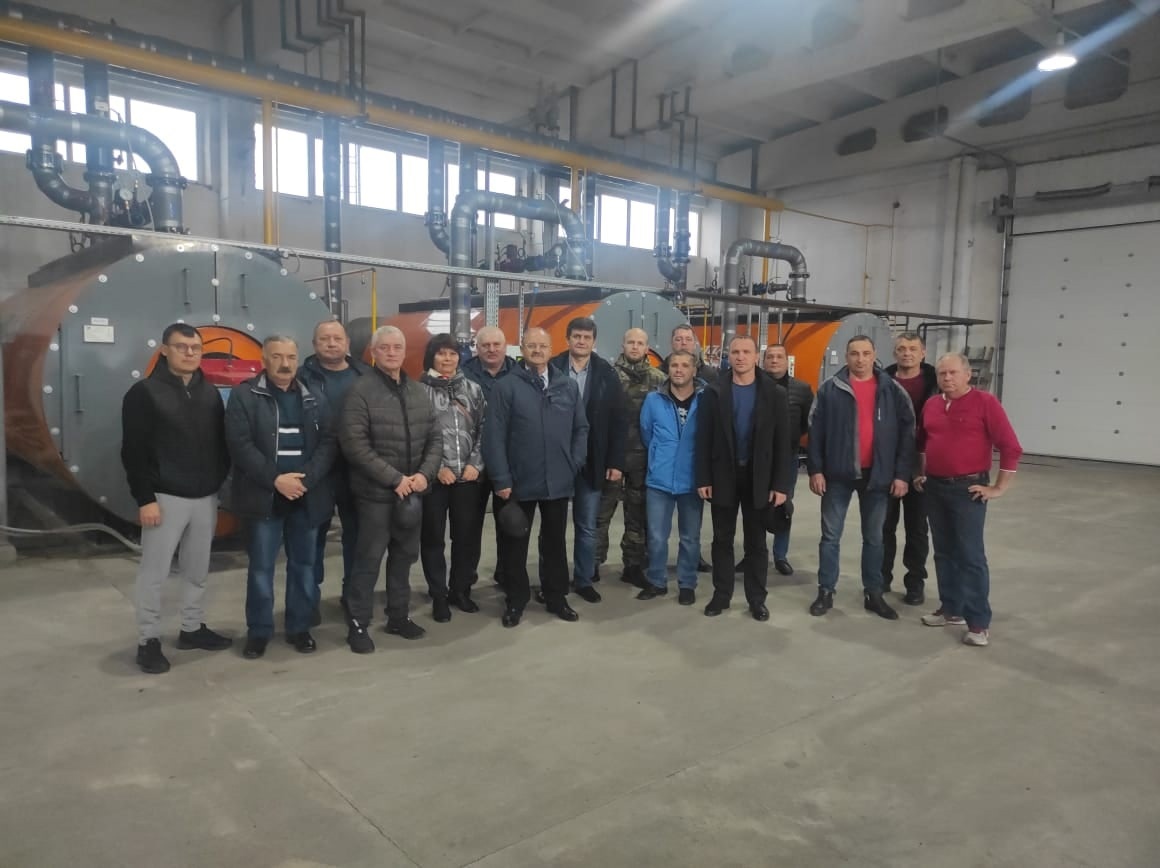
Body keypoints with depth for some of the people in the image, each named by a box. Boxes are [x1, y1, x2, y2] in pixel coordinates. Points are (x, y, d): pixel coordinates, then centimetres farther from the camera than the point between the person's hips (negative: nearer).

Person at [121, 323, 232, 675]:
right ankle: (148, 641, 13)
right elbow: (133, 451, -9)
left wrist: (220, 482, 2)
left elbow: (221, 444, 13)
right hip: (166, 498, -5)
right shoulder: (145, 392, -5)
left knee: (198, 570, 13)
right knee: (154, 572, 2)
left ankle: (193, 628, 26)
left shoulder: (210, 394, 10)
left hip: (206, 498, 5)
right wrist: (145, 498, -14)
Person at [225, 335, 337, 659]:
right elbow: (240, 445, -9)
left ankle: (299, 627, 24)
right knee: (261, 567, 5)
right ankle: (258, 631, 20)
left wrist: (306, 479, -13)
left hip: (307, 497, 3)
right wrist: (275, 479, -17)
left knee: (303, 565, 10)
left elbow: (328, 442, 2)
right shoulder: (244, 395, -1)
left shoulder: (315, 399, 9)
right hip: (264, 496, -3)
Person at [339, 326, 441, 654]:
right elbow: (355, 445, -16)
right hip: (376, 492, -5)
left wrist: (425, 473, -8)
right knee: (368, 560, 2)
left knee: (405, 556, 15)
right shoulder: (360, 391, -9)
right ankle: (357, 624, 16)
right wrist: (395, 479, -18)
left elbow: (435, 438, 9)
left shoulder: (419, 391, 9)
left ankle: (399, 616, 30)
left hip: (412, 491, 6)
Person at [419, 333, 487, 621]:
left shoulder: (473, 389, 9)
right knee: (433, 536, 6)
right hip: (434, 476, -2)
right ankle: (438, 595, 20)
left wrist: (475, 464, -5)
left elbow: (483, 429, 6)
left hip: (468, 475, 3)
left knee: (468, 535, 8)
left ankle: (460, 590, 25)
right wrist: (437, 467, -10)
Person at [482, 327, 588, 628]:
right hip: (519, 482, -3)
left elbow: (581, 428, 9)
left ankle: (556, 597, 30)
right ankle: (516, 600, 25)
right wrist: (501, 479, -14)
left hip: (558, 481, 3)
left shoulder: (568, 385, 4)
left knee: (555, 541, 15)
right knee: (515, 543, 10)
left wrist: (575, 463, -1)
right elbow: (494, 436, -10)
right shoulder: (506, 386, -7)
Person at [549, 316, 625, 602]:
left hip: (591, 463, 1)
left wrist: (616, 462, -3)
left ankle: (584, 580, 24)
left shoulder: (607, 374, 1)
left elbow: (618, 421, 1)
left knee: (587, 527, 10)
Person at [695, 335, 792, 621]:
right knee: (722, 539, 9)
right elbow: (704, 439, -2)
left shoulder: (774, 394, -2)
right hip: (723, 476, 1)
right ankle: (721, 594, 21)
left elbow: (782, 442, -3)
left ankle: (756, 599, 19)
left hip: (758, 477, 0)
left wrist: (780, 484, -8)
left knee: (756, 542, 9)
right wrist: (703, 479, -7)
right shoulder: (714, 392, -1)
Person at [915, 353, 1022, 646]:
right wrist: (920, 474, 17)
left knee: (970, 555, -4)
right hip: (935, 487, 6)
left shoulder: (985, 402, -10)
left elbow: (1011, 447, -12)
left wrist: (999, 488, -12)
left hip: (968, 488, -6)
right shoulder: (931, 405, 8)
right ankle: (951, 609, 24)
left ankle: (979, 622, 3)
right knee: (944, 553, 12)